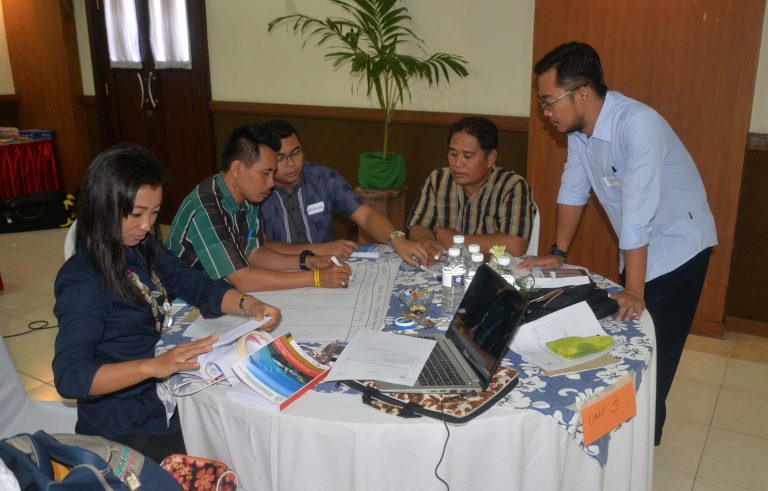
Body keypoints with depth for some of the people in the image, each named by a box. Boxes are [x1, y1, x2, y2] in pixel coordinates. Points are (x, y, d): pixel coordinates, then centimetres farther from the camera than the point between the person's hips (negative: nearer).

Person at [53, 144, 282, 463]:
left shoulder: (144, 248, 2)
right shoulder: (82, 279, -20)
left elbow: (197, 286, 7)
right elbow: (70, 376, -26)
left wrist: (249, 305, -13)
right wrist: (154, 366, -39)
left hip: (167, 395, 7)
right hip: (125, 428, -7)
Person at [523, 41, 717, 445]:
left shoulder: (638, 124, -30)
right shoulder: (579, 126, -7)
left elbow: (637, 213, -33)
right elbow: (573, 189, 5)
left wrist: (635, 292, -31)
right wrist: (558, 253, 6)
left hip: (678, 248, -7)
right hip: (637, 248, 7)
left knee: (653, 354, 0)